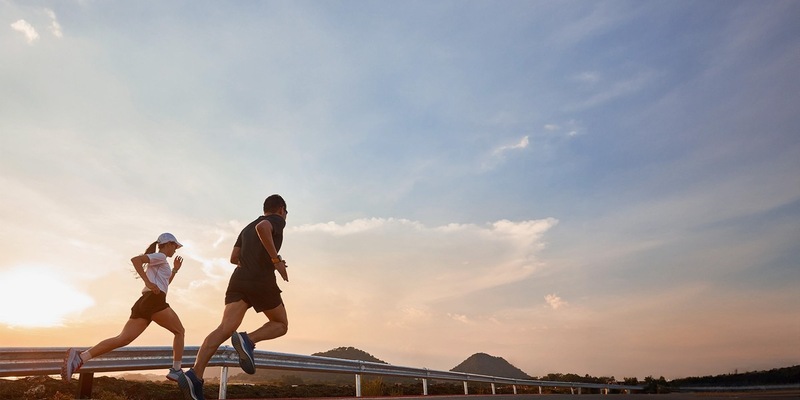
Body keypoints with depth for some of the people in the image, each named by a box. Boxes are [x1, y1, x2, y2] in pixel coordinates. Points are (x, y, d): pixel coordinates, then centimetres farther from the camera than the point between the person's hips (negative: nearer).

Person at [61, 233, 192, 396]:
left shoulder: (158, 262, 33)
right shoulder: (160, 256, 4)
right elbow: (135, 259, -13)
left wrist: (175, 270, 35)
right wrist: (148, 282, -19)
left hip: (142, 303, 9)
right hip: (154, 301, -9)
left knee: (122, 339, -5)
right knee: (179, 331, 4)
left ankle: (81, 357, -21)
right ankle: (176, 370, -3)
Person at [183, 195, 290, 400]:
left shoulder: (247, 228, 29)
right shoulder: (277, 220, 8)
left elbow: (234, 258, 27)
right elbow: (262, 228, -17)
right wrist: (276, 260, -13)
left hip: (239, 280, 6)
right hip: (262, 281, -6)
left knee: (225, 328, -9)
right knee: (280, 325, 11)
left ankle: (196, 374, -28)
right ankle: (248, 340, -17)